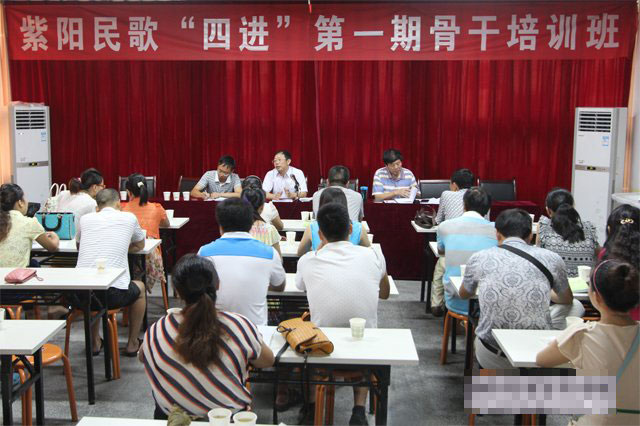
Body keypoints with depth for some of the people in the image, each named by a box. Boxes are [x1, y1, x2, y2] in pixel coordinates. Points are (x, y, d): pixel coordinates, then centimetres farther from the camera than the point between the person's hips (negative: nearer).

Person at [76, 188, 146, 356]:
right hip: (113, 293, -3)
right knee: (139, 287, 30)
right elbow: (140, 245, 27)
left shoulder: (85, 218, 13)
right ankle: (132, 344, 34)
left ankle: (95, 342, 40)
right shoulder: (128, 218, 8)